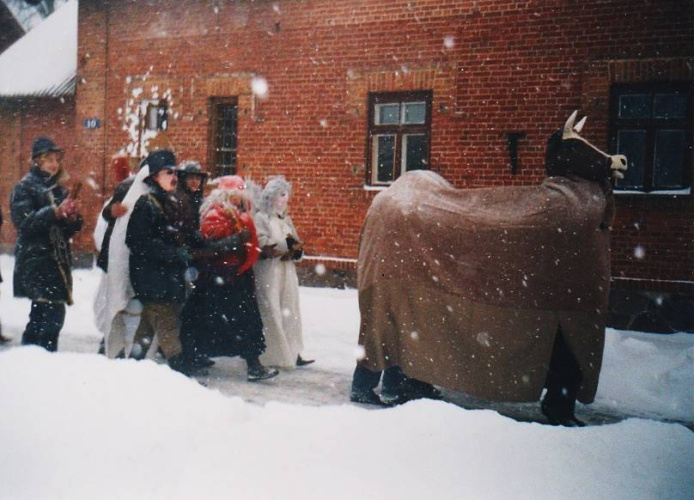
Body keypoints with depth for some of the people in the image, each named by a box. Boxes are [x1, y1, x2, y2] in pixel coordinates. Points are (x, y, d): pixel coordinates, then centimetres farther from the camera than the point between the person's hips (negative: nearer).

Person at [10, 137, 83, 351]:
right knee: (53, 312, -18)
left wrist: (73, 216, -5)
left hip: (57, 259, 7)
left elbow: (72, 229, 17)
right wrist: (56, 212, -23)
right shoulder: (25, 187, -1)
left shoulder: (59, 189, 17)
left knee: (41, 314, 11)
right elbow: (24, 222, -15)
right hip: (35, 258, -7)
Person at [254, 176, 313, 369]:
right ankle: (270, 355, 1)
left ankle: (292, 353, 11)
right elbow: (263, 245, -16)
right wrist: (288, 244, -13)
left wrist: (295, 250, -9)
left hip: (287, 272, 7)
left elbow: (297, 245, 13)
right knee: (270, 312, -6)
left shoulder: (286, 219, 16)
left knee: (290, 312, 6)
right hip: (268, 273, -7)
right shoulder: (260, 218, -5)